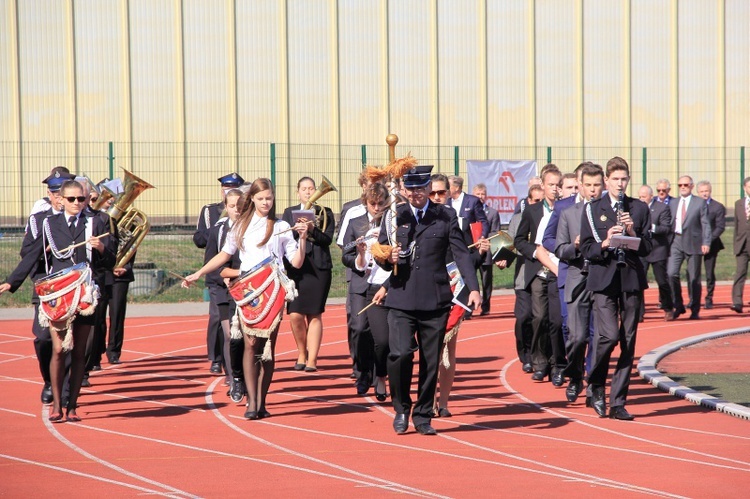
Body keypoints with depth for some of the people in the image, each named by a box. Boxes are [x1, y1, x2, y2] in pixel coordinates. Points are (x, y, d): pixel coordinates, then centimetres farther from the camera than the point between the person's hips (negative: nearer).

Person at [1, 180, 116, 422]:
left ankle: (72, 406, 10)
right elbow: (32, 256, 12)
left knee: (79, 353, 3)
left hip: (85, 296, 1)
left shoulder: (96, 223, 8)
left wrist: (101, 248, -16)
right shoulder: (49, 224, 9)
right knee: (59, 350, -9)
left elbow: (110, 260, 5)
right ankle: (56, 406, 0)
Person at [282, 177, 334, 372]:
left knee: (315, 314, -2)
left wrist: (313, 229, -18)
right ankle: (301, 354, 14)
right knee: (295, 315, -8)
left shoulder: (325, 213, 10)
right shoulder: (289, 213, 12)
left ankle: (312, 359, 2)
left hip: (319, 267, 0)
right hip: (296, 266, 0)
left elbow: (328, 239, -2)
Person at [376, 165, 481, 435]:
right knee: (400, 354, -14)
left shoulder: (446, 216, 5)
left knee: (431, 361, 3)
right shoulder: (394, 216, 8)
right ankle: (401, 409, 7)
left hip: (435, 301, 0)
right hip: (401, 299, 0)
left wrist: (473, 288, -12)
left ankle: (423, 416, 18)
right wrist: (388, 258, -13)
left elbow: (461, 253, 0)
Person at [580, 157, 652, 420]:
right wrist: (605, 243, -17)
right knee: (610, 335, -16)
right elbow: (586, 249, 1)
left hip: (631, 280, 3)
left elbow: (647, 248, 6)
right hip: (604, 280, -2)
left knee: (628, 342, 2)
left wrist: (632, 233, -11)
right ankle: (595, 386, 8)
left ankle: (617, 403, 8)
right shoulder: (592, 209, 5)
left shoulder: (640, 209, 10)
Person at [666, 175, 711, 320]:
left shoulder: (700, 203, 3)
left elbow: (705, 224, -2)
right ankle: (678, 306, 1)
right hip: (676, 243, 3)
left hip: (693, 243, -3)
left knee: (694, 278, 1)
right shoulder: (673, 204, 15)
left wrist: (706, 243, -12)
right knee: (671, 273, -13)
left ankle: (694, 310, 13)